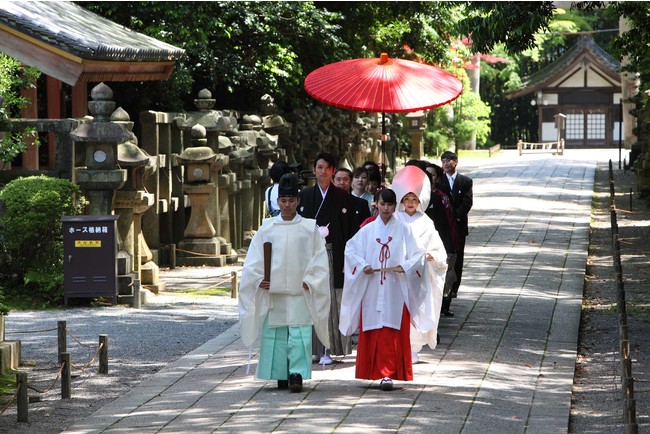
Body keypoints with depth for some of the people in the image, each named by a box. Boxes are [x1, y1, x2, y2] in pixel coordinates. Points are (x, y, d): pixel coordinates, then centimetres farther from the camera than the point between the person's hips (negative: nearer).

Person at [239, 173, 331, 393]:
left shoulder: (310, 228, 5)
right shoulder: (267, 228, 9)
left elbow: (319, 259, 4)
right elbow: (253, 260, 9)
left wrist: (309, 282, -6)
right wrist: (259, 280, -5)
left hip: (300, 292, -2)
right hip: (272, 292, 2)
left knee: (299, 334, -11)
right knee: (275, 333, 2)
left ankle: (297, 374, -14)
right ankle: (281, 375, 10)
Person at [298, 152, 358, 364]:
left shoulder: (343, 197, 3)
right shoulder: (305, 196, 8)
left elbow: (351, 229, 0)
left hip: (334, 256, -2)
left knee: (331, 301, -5)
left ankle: (330, 348, -3)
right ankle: (315, 348, 6)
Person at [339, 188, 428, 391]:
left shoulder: (403, 230, 4)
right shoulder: (367, 230, 8)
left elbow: (418, 254, 4)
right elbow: (351, 249, 9)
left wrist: (404, 266, -13)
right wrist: (363, 266, -7)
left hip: (395, 291, -2)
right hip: (371, 290, 2)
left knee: (392, 333, -9)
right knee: (372, 332, 2)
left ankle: (388, 373, -12)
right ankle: (379, 371, 12)